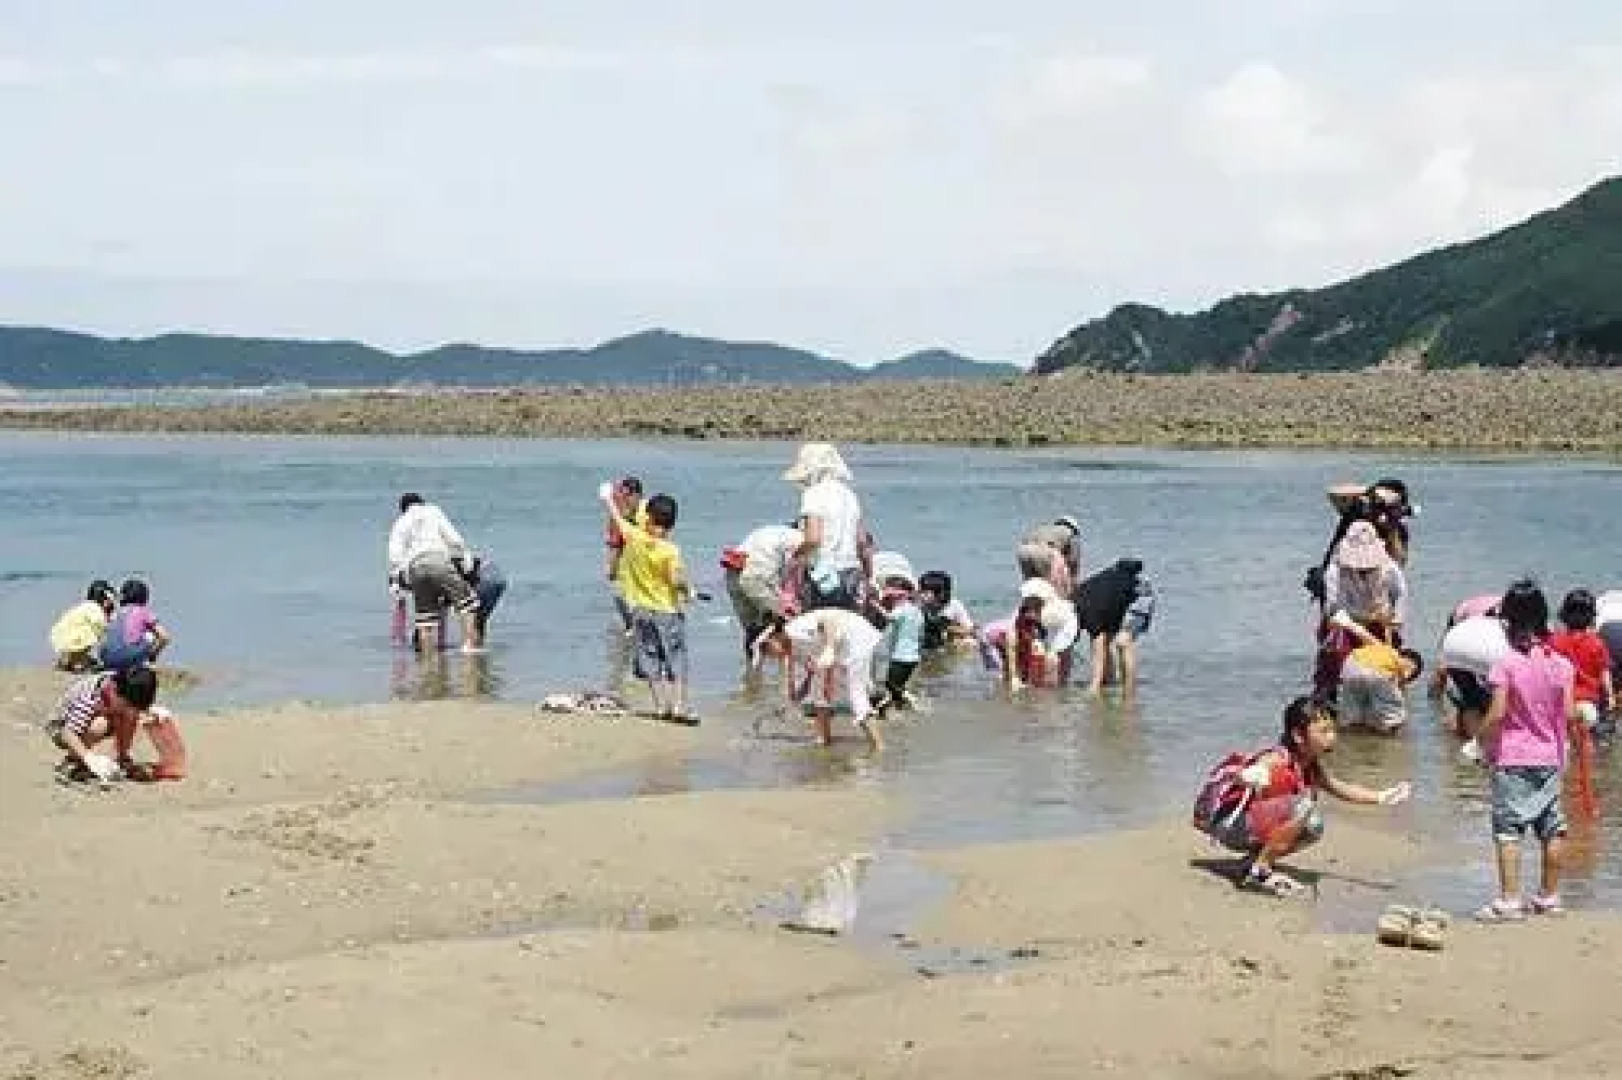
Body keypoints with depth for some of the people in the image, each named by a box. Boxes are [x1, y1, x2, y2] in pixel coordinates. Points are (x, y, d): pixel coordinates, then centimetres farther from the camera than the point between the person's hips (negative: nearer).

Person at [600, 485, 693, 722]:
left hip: (642, 610, 3)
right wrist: (688, 592, 1)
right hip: (668, 612, -3)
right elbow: (678, 581, -21)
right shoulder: (671, 551, -15)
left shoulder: (635, 539, -7)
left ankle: (662, 706, 8)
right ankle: (679, 707, -3)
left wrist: (608, 498, 25)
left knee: (650, 662, 9)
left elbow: (619, 520, 8)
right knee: (676, 662, 2)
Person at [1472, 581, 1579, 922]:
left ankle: (1509, 900, -9)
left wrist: (1483, 743, -1)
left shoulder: (1505, 664, -12)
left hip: (1511, 759, -4)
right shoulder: (1560, 664, -1)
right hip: (1549, 759, 5)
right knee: (1552, 829, 13)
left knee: (1508, 830, -4)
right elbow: (1569, 713, -5)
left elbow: (1497, 714, -16)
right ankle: (1549, 896, 21)